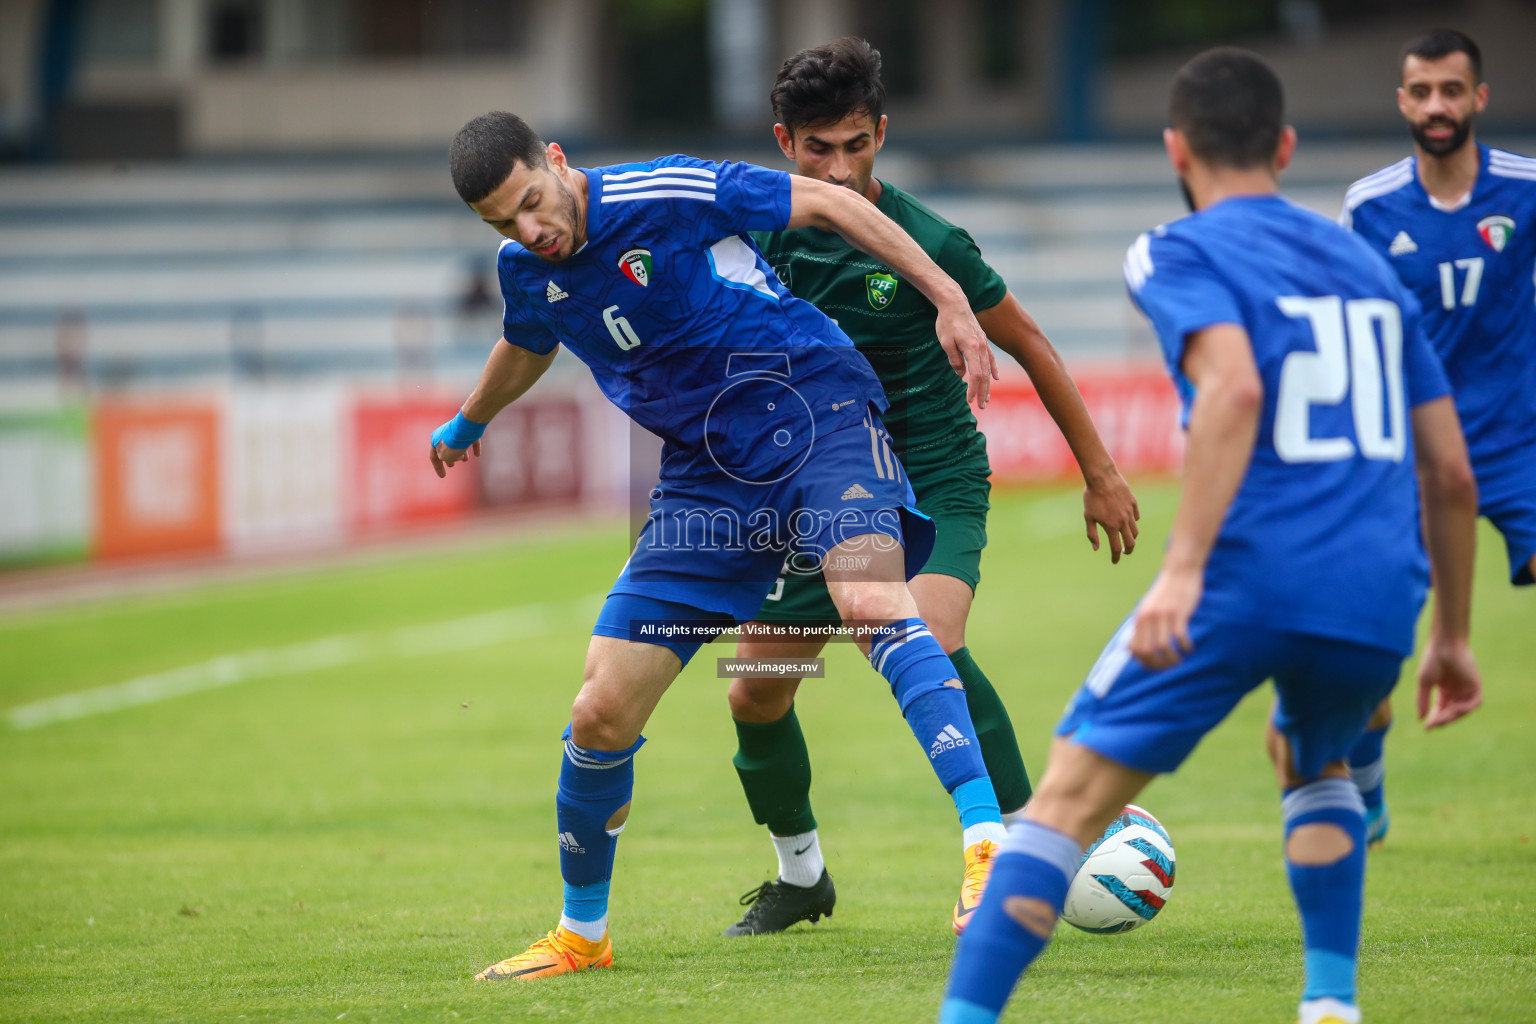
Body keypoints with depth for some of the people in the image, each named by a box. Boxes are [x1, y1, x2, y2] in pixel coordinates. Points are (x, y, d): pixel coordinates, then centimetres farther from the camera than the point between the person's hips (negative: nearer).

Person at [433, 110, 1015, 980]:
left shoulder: (668, 195, -15)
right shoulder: (529, 273, 4)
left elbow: (830, 203, -7)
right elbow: (526, 351, 29)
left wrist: (949, 300, -9)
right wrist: (468, 425, 49)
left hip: (819, 416, -6)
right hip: (707, 476, 6)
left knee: (872, 603, -36)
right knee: (603, 712, 0)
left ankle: (988, 838, -43)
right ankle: (582, 933, 22)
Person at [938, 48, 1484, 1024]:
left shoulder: (1181, 255, 3)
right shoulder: (1366, 264, 22)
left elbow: (1235, 389, -18)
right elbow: (1452, 474, 21)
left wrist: (1183, 569, -24)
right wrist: (1452, 635, 30)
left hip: (1245, 581, -6)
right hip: (1376, 602, 6)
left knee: (1070, 798, -4)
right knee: (1313, 763, 35)